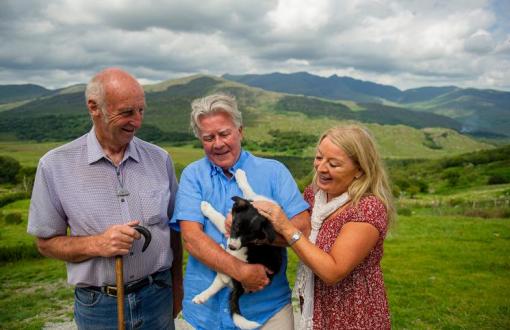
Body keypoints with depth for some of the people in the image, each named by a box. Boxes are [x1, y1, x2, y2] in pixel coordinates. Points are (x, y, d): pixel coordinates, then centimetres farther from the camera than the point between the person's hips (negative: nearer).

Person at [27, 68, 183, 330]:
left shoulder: (159, 159, -2)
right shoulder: (55, 166, -9)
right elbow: (46, 242, -3)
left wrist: (177, 287, 10)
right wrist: (96, 244, -20)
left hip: (158, 297, 2)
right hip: (97, 305, -2)